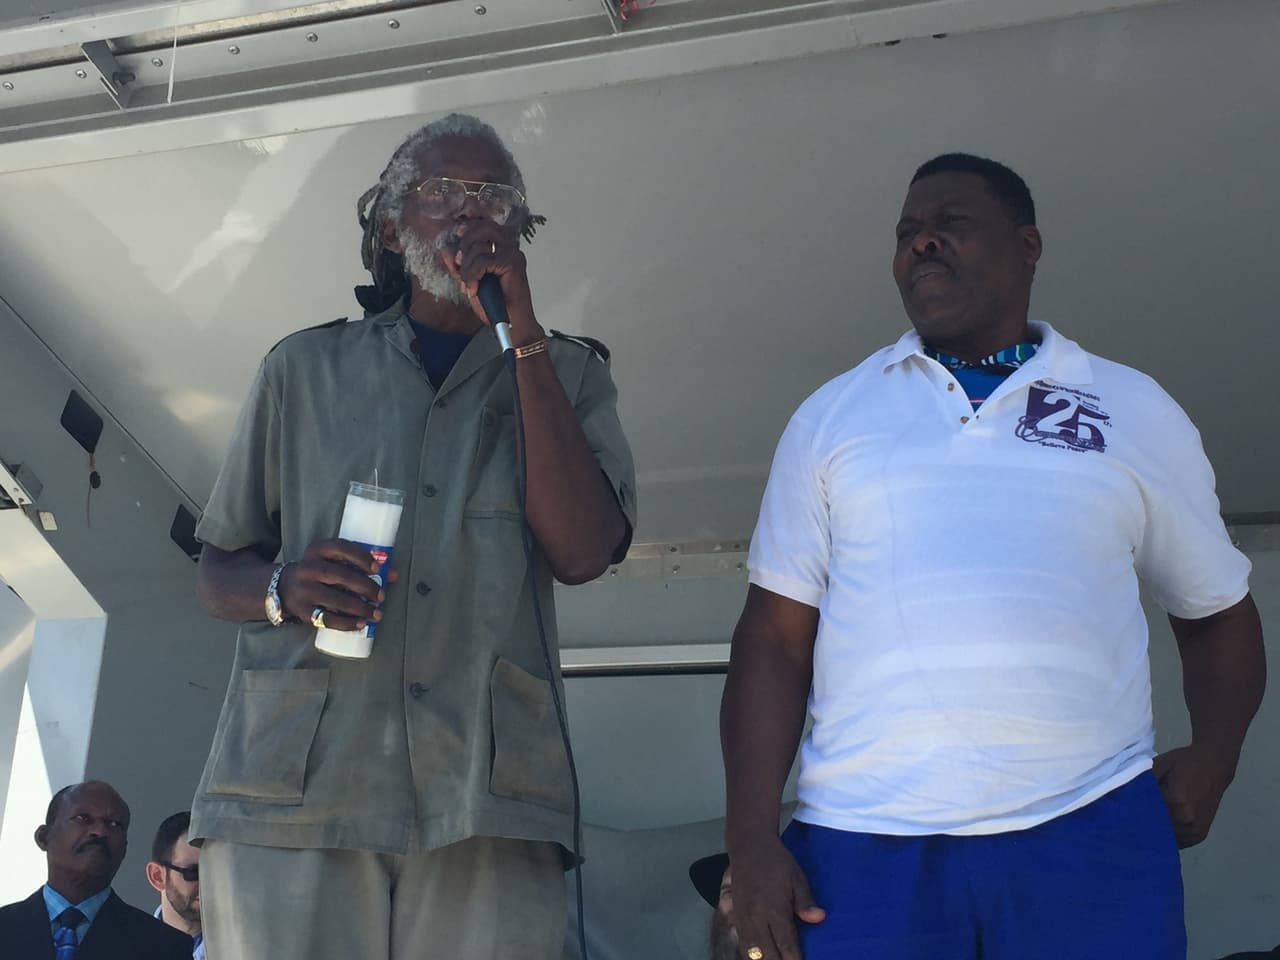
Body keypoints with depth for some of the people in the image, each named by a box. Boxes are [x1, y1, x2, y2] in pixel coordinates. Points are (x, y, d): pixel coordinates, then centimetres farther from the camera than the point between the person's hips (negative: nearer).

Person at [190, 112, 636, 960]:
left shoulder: (568, 375, 13)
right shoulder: (304, 369, 15)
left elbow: (582, 553, -4)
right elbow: (217, 572, 18)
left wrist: (523, 335, -5)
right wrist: (283, 590, -7)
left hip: (486, 803, 0)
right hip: (289, 788, 1)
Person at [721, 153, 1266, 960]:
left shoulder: (1137, 411, 10)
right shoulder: (831, 417, 10)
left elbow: (1217, 609, 16)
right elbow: (776, 638, 6)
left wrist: (1212, 757, -2)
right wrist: (753, 840, -3)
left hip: (1092, 832, 0)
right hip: (867, 839, 0)